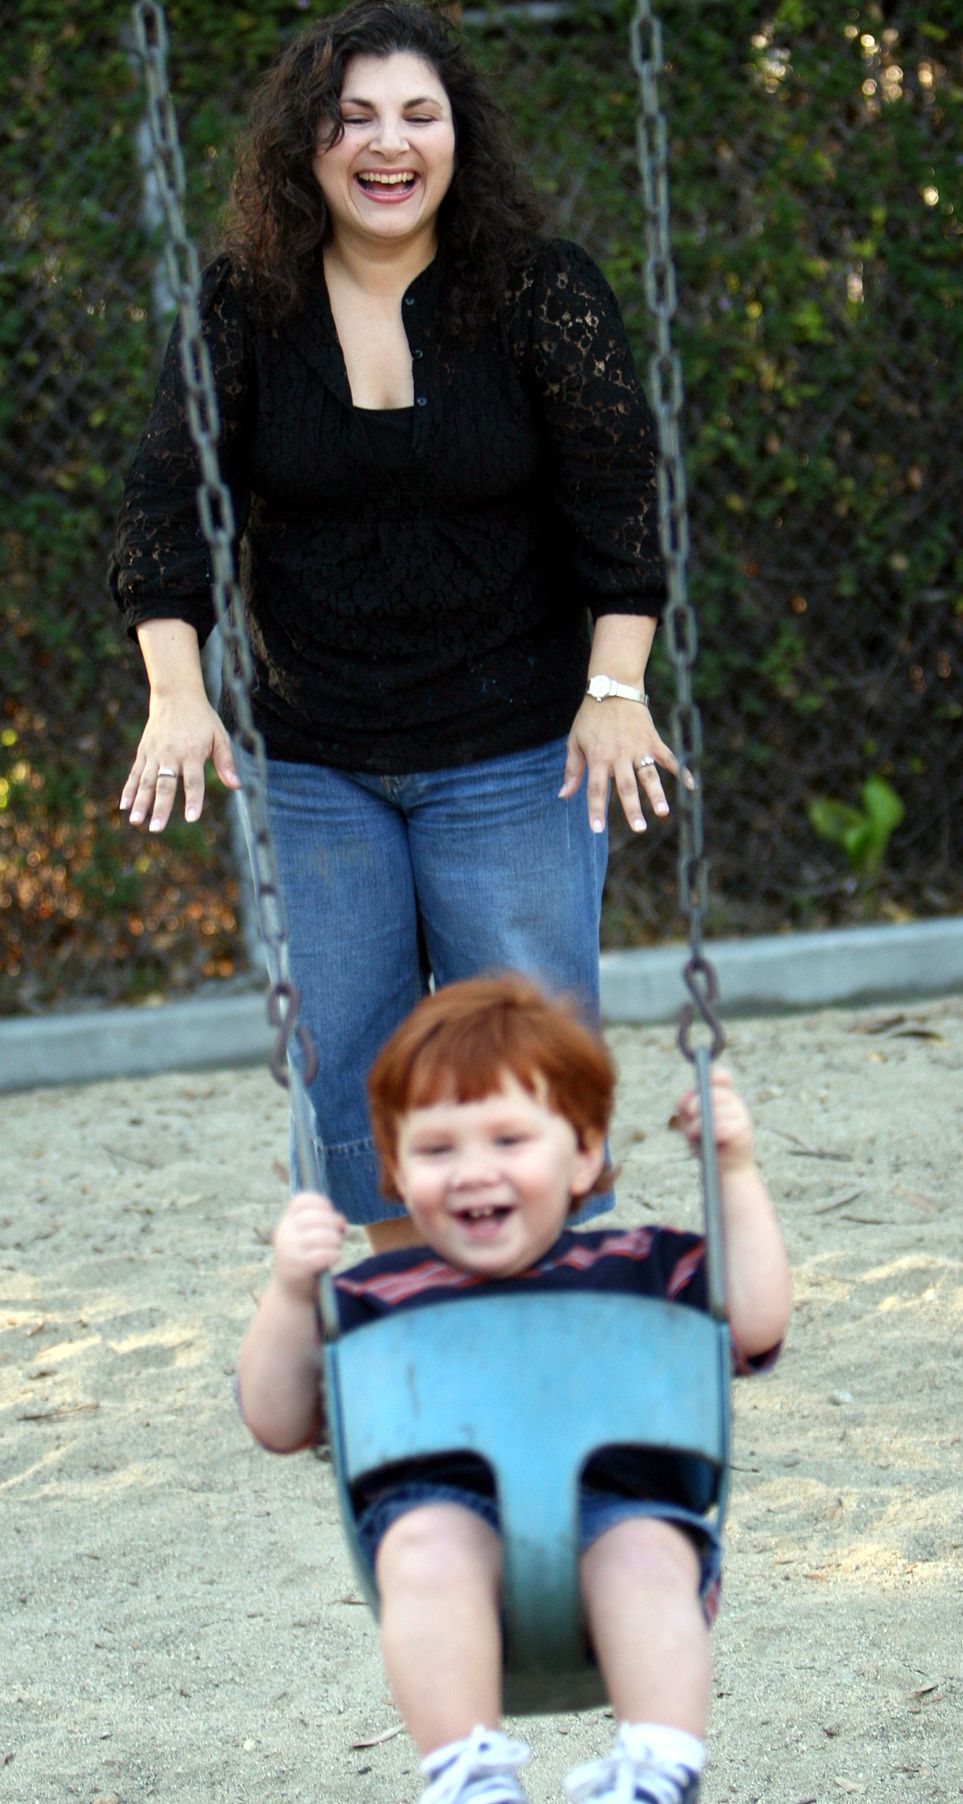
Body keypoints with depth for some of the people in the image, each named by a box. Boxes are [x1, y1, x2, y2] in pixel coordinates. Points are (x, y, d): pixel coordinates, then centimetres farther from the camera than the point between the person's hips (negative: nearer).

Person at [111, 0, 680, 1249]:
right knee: (342, 1061, 7)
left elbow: (618, 499, -7)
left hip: (514, 756, -2)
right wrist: (177, 695, -14)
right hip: (309, 760, 2)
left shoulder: (542, 292, -6)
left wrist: (616, 691, -14)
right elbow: (168, 502, -3)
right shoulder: (241, 311, -2)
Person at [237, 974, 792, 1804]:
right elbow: (280, 1423, 18)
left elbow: (756, 1328, 15)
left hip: (620, 1506, 0)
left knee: (646, 1553, -34)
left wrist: (736, 1174, 14)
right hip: (445, 1507, 0)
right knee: (429, 1545, -35)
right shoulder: (379, 1295, 22)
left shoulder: (638, 1268, 24)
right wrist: (291, 1292, 2)